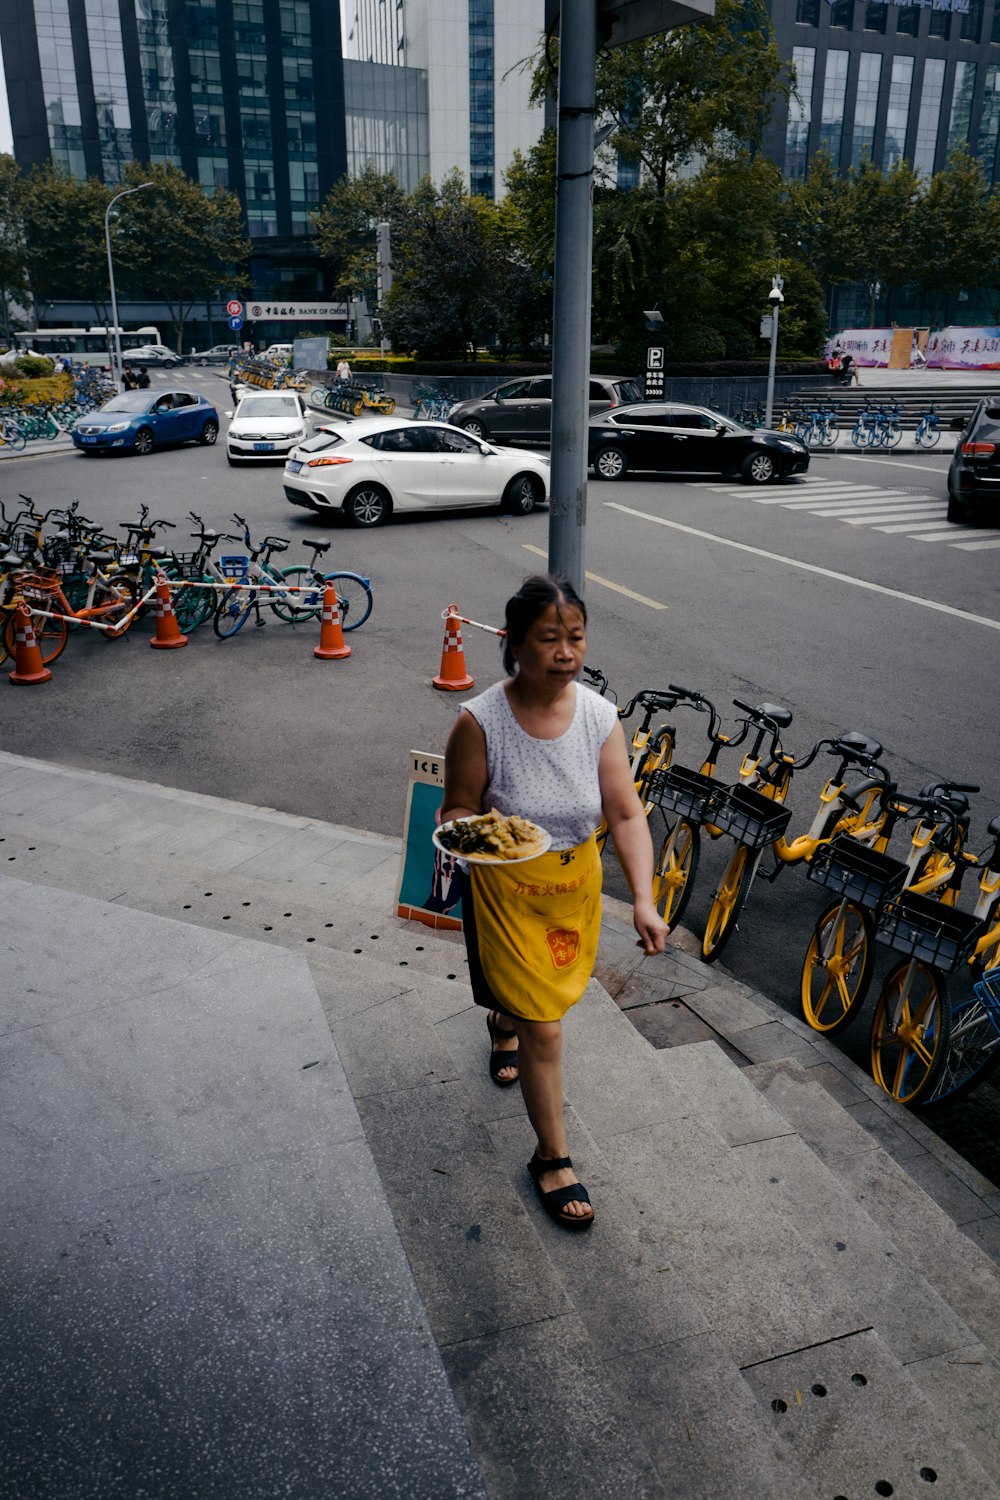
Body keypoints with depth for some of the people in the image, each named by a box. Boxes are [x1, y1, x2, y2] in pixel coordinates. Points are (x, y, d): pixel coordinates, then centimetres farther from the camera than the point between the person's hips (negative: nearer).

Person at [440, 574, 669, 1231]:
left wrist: (644, 900, -25)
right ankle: (552, 1158, 23)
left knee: (545, 993, 27)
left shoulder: (600, 716, -14)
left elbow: (626, 813, -14)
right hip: (506, 888, -4)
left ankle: (503, 1022, 65)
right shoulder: (480, 721, -24)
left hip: (576, 884, 4)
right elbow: (457, 810, -13)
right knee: (544, 1029, 1)